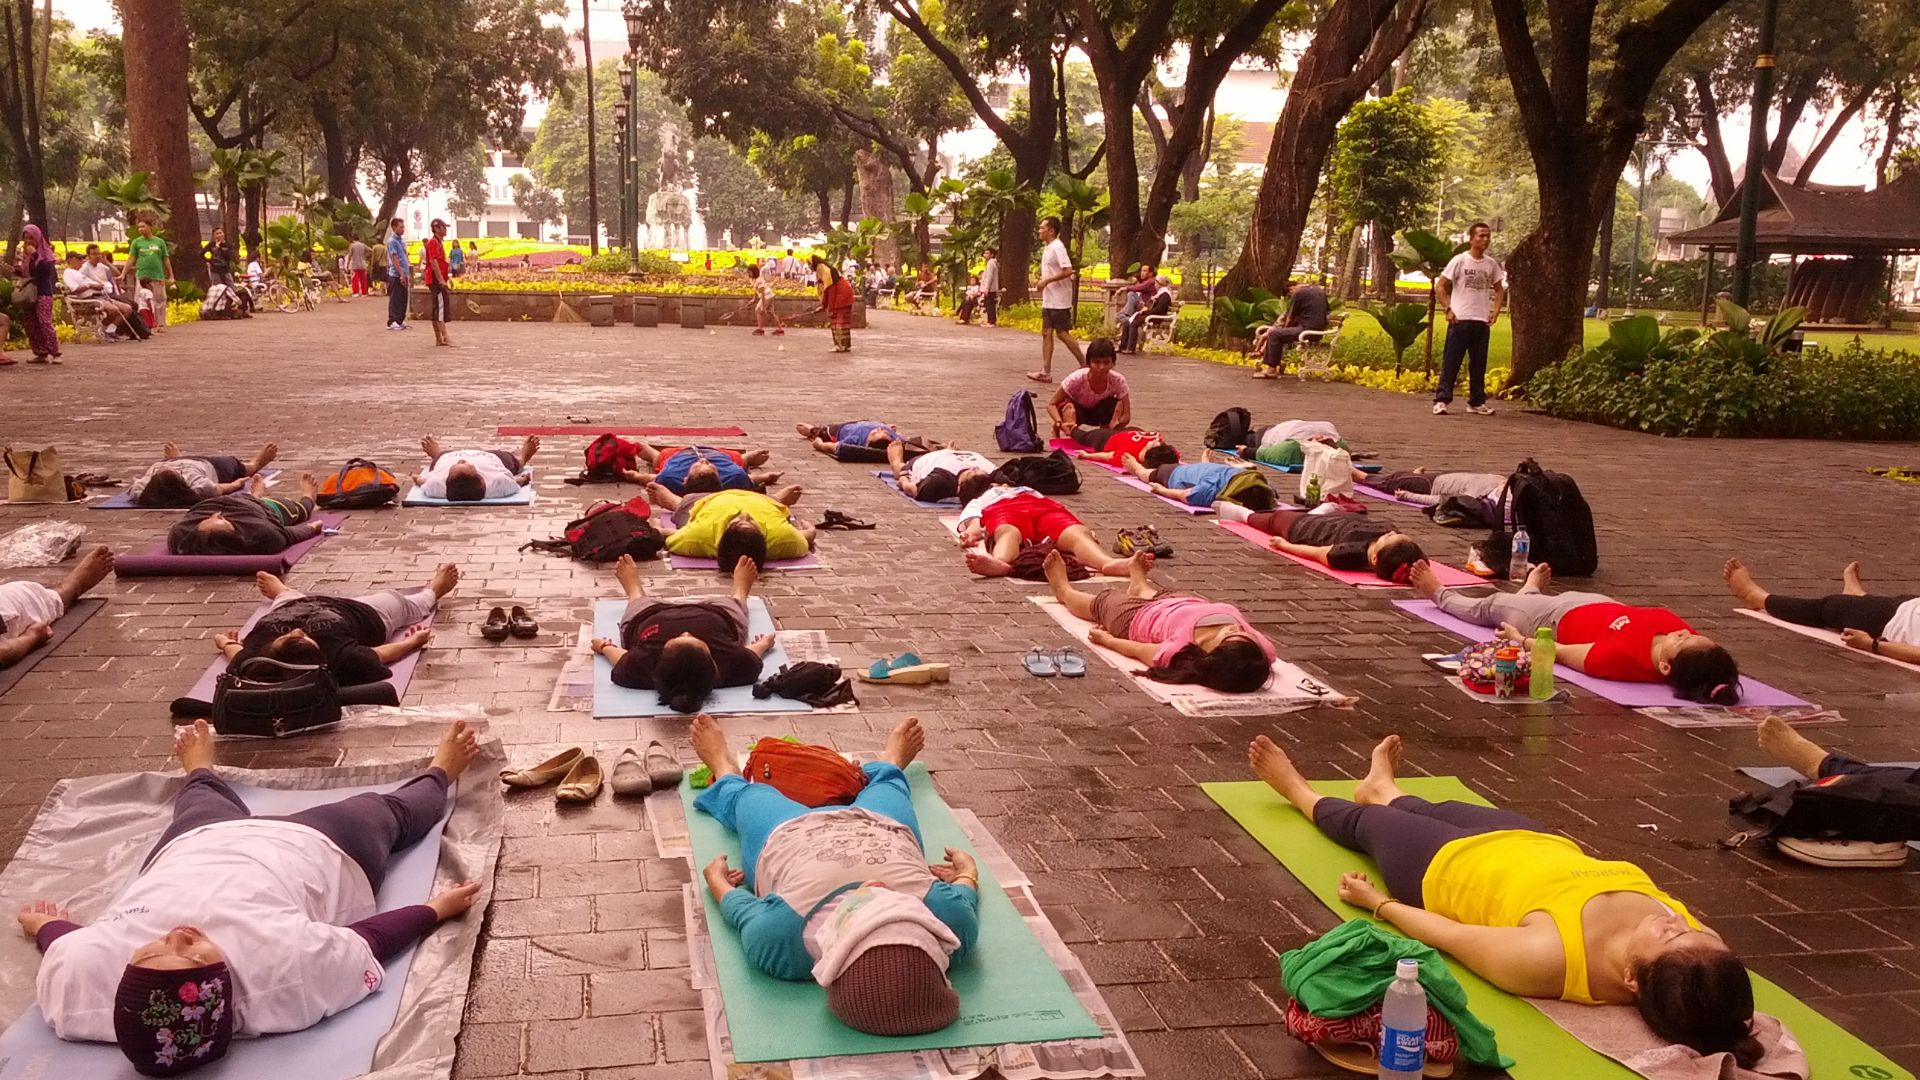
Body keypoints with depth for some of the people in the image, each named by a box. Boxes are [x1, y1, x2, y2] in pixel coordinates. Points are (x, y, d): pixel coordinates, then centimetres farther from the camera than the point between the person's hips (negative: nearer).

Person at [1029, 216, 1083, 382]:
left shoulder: (1057, 247, -15)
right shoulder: (1048, 248, 15)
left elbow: (1068, 271, -24)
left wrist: (1046, 281, -21)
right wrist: (1041, 281, 9)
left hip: (1059, 300, -10)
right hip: (1048, 300, 10)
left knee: (1062, 334, -6)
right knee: (1046, 333, 5)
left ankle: (1085, 364, 4)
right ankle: (1045, 371, 3)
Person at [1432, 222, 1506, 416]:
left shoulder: (1491, 265, 9)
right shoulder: (1459, 260, -4)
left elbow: (1499, 289, 21)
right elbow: (1440, 285, -3)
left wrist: (1495, 310, 7)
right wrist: (1448, 309, -11)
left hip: (1482, 321, 5)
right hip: (1460, 320, -5)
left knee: (1479, 364, 10)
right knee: (1451, 362, -6)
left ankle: (1477, 402, 18)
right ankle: (1441, 400, -4)